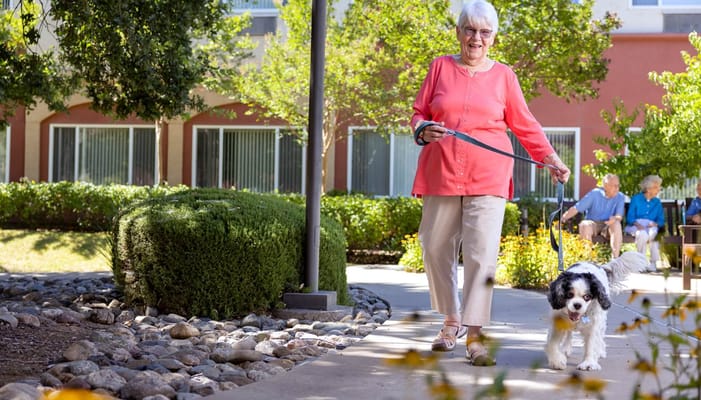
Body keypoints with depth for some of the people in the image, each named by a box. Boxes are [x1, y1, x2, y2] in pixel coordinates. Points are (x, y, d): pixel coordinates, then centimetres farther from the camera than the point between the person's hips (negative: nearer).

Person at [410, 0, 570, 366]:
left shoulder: (503, 75, 7)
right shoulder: (441, 67, 9)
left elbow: (524, 125, 10)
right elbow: (418, 114, 12)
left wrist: (550, 159, 1)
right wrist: (424, 131, -10)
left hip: (488, 175, -2)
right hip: (441, 172, 2)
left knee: (482, 252, -11)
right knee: (435, 249, 7)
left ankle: (474, 335, -10)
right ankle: (451, 320, 27)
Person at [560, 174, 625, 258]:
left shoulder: (620, 197, -1)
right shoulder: (594, 194, -6)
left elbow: (619, 216, -10)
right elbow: (576, 208, -9)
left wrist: (615, 218, -37)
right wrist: (562, 219, -24)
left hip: (608, 225, 1)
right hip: (592, 223, -1)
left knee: (616, 224, -34)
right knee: (585, 225, -35)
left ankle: (615, 258, -36)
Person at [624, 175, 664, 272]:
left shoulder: (657, 202, 17)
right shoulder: (636, 199, 8)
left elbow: (661, 220, 11)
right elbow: (630, 217, 1)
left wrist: (655, 224, -13)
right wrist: (637, 224, -20)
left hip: (651, 227, 2)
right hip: (636, 226, -2)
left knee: (653, 232, -37)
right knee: (643, 234, -38)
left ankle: (654, 262, -33)